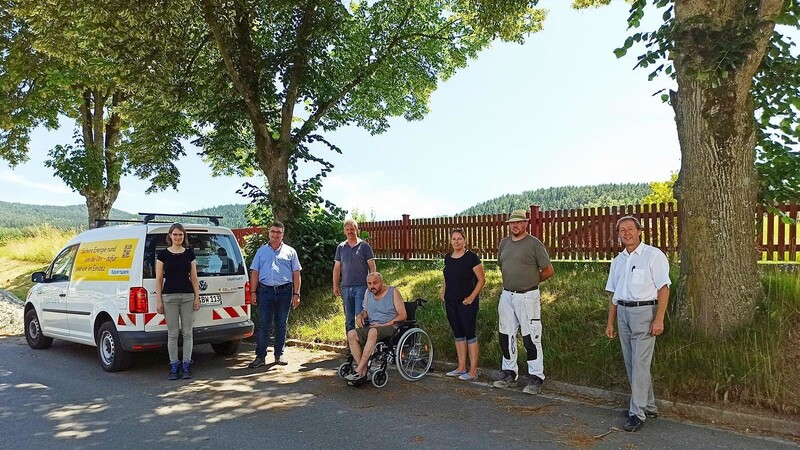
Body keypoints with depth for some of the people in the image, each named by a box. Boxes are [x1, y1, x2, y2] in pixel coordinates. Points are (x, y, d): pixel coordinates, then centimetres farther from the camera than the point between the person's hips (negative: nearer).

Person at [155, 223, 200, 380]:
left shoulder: (189, 254, 7)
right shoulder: (163, 254, 2)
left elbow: (194, 277, 9)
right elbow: (159, 279, 2)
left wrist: (197, 297, 2)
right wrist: (159, 301, -3)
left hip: (187, 296, 2)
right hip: (169, 297, -1)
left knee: (187, 332, 3)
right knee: (172, 333, 2)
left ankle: (186, 366, 11)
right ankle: (174, 366, 12)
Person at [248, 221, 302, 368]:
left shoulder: (290, 251, 8)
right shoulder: (261, 251, 12)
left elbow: (296, 274, 5)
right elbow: (255, 273, 10)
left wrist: (296, 294, -2)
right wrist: (253, 292, 0)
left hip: (284, 291, 0)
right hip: (265, 291, 0)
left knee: (281, 325, 7)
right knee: (263, 325, -1)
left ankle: (279, 354, 16)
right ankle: (260, 356, 2)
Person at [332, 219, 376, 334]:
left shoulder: (364, 246, 2)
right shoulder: (341, 247, 12)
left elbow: (372, 266, 1)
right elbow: (337, 267, 14)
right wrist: (335, 286, 7)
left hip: (361, 286, -4)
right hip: (346, 287, 4)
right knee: (349, 319, 10)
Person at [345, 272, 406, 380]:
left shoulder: (393, 292, -3)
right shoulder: (368, 293, 13)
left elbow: (402, 315, -7)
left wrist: (383, 325, -15)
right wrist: (360, 315, 3)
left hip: (391, 327, -6)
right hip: (372, 327, 6)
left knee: (373, 331, -38)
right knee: (351, 334, -22)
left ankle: (359, 370, -34)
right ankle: (363, 371, -24)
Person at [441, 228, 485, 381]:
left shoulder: (471, 257, -10)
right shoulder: (448, 258, 8)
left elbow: (481, 280, -9)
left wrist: (472, 296, -14)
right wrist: (443, 292, 10)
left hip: (466, 303, -6)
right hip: (451, 302, 7)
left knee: (469, 334, -2)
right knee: (458, 334, 13)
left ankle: (473, 371, 5)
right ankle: (461, 367, 23)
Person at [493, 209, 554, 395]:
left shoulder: (534, 244, -9)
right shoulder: (504, 243, 11)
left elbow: (548, 270, -7)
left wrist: (531, 281, 2)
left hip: (527, 296, -7)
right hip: (506, 295, 7)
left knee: (531, 338, -4)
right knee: (506, 336, 12)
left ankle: (535, 379, 6)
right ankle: (509, 374, 25)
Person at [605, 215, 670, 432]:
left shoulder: (653, 255, -5)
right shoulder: (618, 260, 14)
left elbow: (663, 289, -10)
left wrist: (659, 319, -17)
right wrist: (610, 322, 14)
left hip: (644, 311, -7)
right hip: (623, 312, 7)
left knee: (640, 364, -8)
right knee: (631, 363, 12)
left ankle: (637, 413, -3)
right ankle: (648, 406, 26)